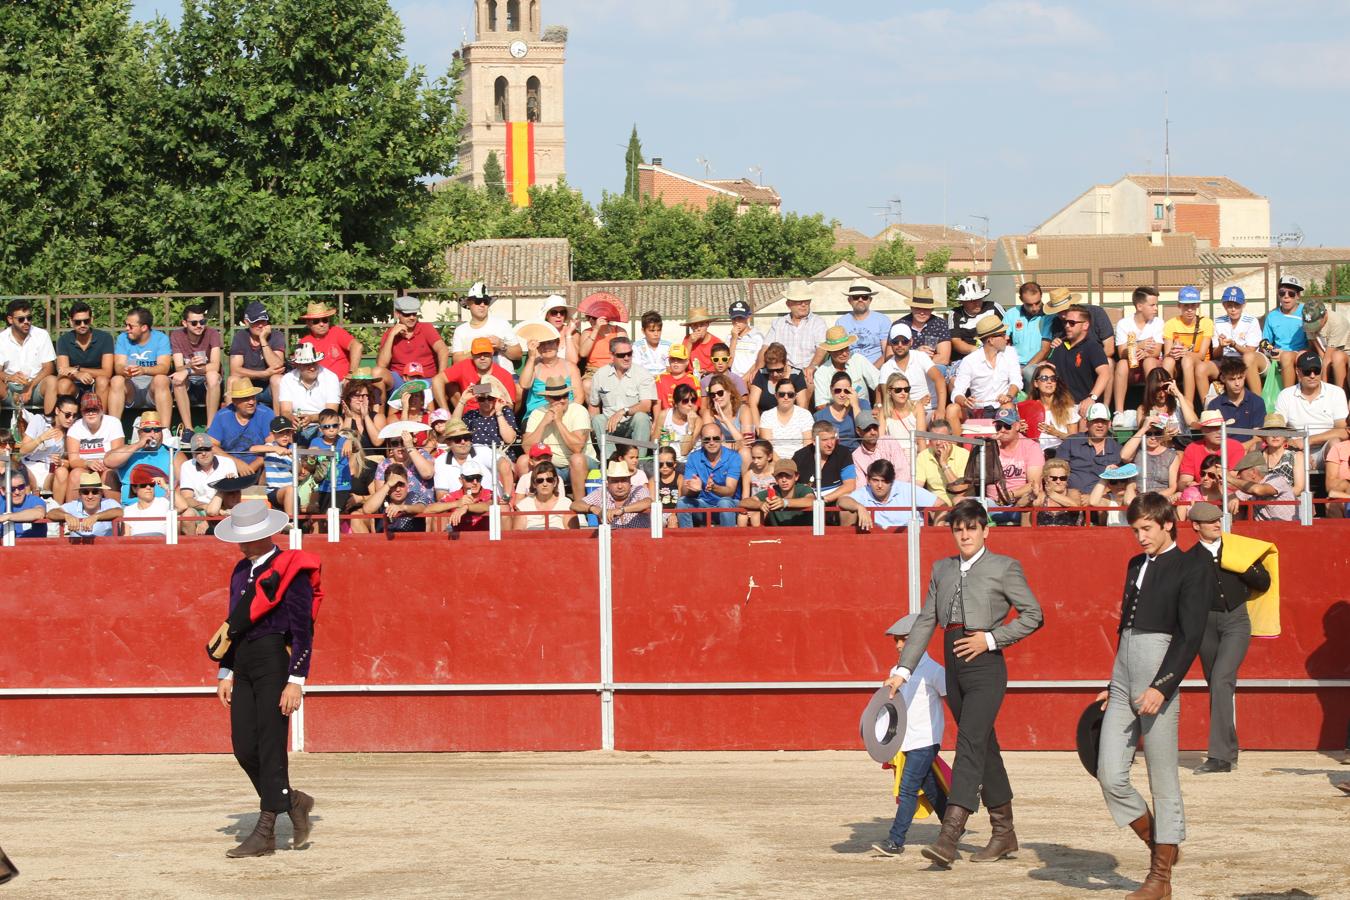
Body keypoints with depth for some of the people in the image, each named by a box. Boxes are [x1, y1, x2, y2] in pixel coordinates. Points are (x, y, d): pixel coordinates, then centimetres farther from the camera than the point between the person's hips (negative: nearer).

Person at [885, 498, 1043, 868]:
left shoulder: (1004, 567, 0)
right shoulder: (942, 569, 15)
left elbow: (1033, 615, -1)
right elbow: (926, 621, 13)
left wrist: (991, 638, -11)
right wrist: (903, 669, 6)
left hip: (986, 667, -6)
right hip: (955, 668, 6)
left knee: (970, 742, -17)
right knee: (984, 748, 13)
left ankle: (949, 836, -27)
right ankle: (1004, 834, 23)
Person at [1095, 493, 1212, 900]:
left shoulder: (1191, 571, -4)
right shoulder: (1136, 566, 19)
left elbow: (1190, 636, -12)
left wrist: (1162, 687, -20)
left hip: (1157, 685, -7)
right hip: (1124, 683, 7)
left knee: (1163, 783, -1)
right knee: (1110, 776, -1)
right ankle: (1159, 845, 18)